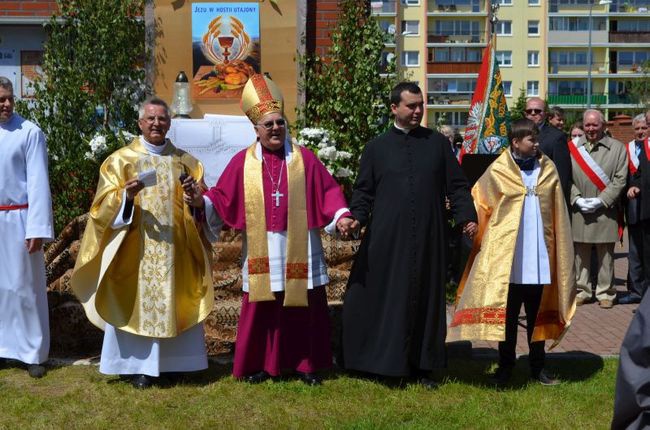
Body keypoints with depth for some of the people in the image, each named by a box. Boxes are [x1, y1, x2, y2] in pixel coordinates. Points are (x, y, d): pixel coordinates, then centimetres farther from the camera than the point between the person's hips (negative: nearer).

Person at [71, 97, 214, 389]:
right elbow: (106, 206, -4)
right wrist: (126, 195, -23)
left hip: (174, 249, 2)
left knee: (173, 304, 5)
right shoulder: (120, 160, 3)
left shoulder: (185, 162, 10)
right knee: (135, 304, -2)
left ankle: (168, 362, 15)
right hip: (135, 250, -2)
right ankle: (139, 365, 6)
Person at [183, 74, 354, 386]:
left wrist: (341, 216, -11)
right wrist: (201, 201, -15)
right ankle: (260, 364, 17)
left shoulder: (304, 158, 4)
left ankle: (307, 364, 17)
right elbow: (222, 197, 3)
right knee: (261, 310, 4)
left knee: (304, 309, 5)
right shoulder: (242, 162, 4)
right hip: (261, 254, 0)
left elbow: (328, 191, 3)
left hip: (299, 252, 0)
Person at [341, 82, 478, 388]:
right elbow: (363, 190, 6)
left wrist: (466, 216, -6)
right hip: (386, 240, -1)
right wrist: (356, 217, -11)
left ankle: (423, 366, 16)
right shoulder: (377, 147, 6)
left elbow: (457, 185, 8)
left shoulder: (437, 143, 8)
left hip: (428, 239, 1)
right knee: (387, 300, 0)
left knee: (426, 298, 6)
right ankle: (386, 362, 12)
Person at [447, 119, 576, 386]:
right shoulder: (498, 171, -5)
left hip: (538, 257, 3)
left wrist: (559, 252, 3)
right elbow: (480, 203, 5)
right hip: (507, 257, -2)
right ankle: (506, 366, 19)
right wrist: (476, 231, -2)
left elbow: (558, 215, 6)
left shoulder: (547, 169, 4)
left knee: (538, 313, 11)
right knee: (507, 313, 8)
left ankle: (537, 366, 21)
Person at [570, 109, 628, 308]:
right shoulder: (573, 147, 6)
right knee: (580, 254, 7)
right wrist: (577, 199, -8)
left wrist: (601, 200, -10)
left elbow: (620, 179, -2)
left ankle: (605, 293, 12)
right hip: (579, 210, 1)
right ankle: (582, 291, 17)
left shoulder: (617, 148, 3)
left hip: (605, 211, -1)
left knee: (605, 255, 3)